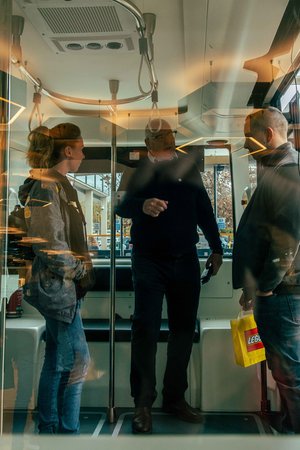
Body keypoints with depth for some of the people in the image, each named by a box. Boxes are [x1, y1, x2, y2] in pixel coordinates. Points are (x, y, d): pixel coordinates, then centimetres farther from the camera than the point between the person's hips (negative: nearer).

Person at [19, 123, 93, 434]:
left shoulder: (60, 184, 14)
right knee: (77, 359, -2)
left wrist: (81, 271, 8)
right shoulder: (46, 187, -16)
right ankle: (68, 430, 12)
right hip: (57, 287, -9)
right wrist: (82, 271, -11)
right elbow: (50, 246, -23)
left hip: (63, 285, 9)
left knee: (56, 360, 15)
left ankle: (48, 427, 28)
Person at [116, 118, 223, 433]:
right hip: (149, 262, -3)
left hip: (186, 261, 4)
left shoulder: (188, 168, 10)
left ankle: (175, 397, 22)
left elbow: (204, 210, 13)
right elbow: (121, 205, -10)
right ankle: (143, 403, 6)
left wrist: (216, 248, 13)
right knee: (145, 330, -5)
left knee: (183, 330, 8)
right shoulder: (137, 170, 2)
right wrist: (142, 205, -32)